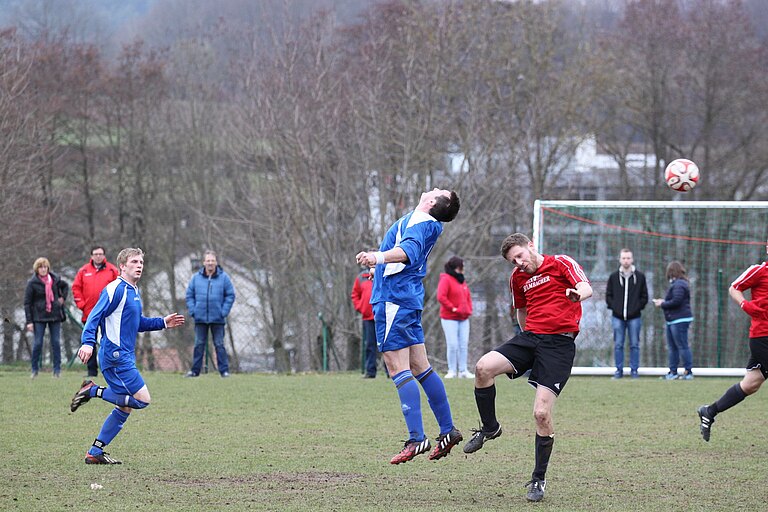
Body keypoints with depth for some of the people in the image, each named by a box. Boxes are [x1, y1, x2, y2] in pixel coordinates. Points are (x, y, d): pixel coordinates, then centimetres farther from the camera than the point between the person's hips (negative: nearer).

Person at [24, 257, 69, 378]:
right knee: (38, 343, -4)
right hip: (39, 317, -3)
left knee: (56, 343, 0)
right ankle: (35, 370, 9)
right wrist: (29, 321, -9)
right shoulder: (32, 283, -5)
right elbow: (27, 303, -5)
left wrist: (63, 298, 10)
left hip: (55, 315, 3)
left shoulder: (55, 279, 4)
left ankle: (57, 370, 5)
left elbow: (65, 286, 28)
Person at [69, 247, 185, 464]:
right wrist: (88, 342, -31)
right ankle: (92, 391, -6)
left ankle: (95, 452, 13)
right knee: (143, 399, -15)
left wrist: (163, 323, 21)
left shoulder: (134, 291, 18)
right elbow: (95, 316, -17)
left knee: (124, 408, 10)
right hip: (116, 355, -10)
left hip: (125, 357, 10)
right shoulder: (115, 289, -12)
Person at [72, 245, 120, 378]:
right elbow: (76, 288, 7)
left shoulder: (112, 270, 2)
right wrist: (81, 304, -2)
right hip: (89, 314, 2)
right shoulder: (84, 271, 7)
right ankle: (92, 370, 10)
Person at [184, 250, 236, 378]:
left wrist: (224, 312, -7)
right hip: (200, 319, 2)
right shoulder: (196, 278, 4)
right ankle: (195, 370, 10)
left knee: (219, 345, 1)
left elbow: (230, 296, 2)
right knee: (199, 345, 6)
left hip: (217, 319, -2)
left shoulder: (223, 278, 0)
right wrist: (193, 311, -2)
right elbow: (189, 295, 9)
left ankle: (224, 370, 4)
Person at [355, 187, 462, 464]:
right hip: (406, 299, 10)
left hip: (394, 299, -10)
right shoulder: (419, 221, 17)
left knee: (398, 369, -12)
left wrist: (378, 257, -49)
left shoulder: (421, 223, -13)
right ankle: (448, 430, 19)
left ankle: (417, 438, -15)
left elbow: (409, 250, -33)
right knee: (419, 367, 14)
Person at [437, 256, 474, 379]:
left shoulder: (462, 281, 16)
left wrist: (468, 310, 8)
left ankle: (463, 371, 10)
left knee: (464, 345, 5)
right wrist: (453, 308, -16)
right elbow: (441, 297, -18)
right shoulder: (446, 280, -8)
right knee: (453, 345, -8)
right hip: (450, 319, -7)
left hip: (464, 318, 7)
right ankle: (452, 371, 0)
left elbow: (468, 296, 23)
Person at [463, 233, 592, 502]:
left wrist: (577, 294, -42)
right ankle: (490, 428, 5)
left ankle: (539, 480, 3)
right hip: (530, 337, 6)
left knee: (541, 413, -13)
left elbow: (586, 288, -19)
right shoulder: (518, 278, 17)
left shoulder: (561, 263, -2)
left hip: (559, 345, -6)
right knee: (484, 367, -21)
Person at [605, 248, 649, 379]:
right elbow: (608, 295, 9)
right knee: (618, 345, 2)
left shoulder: (640, 277, 4)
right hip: (618, 317, 1)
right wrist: (614, 307, -3)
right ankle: (619, 370, 8)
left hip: (634, 317, -1)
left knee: (634, 345, 2)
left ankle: (634, 370, 8)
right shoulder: (613, 277, 6)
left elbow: (644, 297, 6)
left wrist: (637, 308, -4)